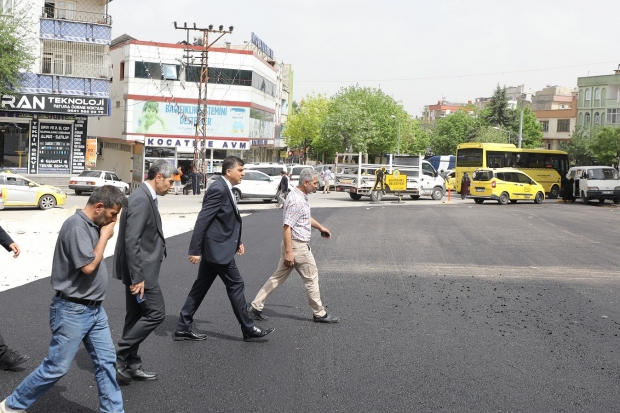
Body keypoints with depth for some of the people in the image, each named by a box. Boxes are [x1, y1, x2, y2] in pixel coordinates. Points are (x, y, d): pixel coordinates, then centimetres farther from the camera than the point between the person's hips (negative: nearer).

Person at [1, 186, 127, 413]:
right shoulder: (76, 225, -20)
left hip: (94, 309, 9)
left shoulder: (93, 225, 8)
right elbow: (88, 266, -24)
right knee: (57, 367, 2)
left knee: (106, 361, 10)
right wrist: (105, 236, -15)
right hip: (73, 311, -9)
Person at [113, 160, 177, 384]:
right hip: (141, 270, -10)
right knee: (155, 313, -5)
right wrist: (137, 277, -25)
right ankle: (120, 356, 2)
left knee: (137, 317, 14)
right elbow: (131, 241, -24)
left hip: (141, 269, 10)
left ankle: (131, 364, 23)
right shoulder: (140, 200, -19)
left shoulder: (146, 197, 12)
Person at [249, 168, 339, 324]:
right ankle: (319, 314, 16)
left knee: (279, 277, 13)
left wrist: (320, 227, 30)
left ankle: (256, 306, 14)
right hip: (297, 246, -10)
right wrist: (288, 252, -25)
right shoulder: (296, 201, -22)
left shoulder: (302, 196, 10)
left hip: (292, 245, 10)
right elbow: (286, 227, -25)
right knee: (311, 279, 3)